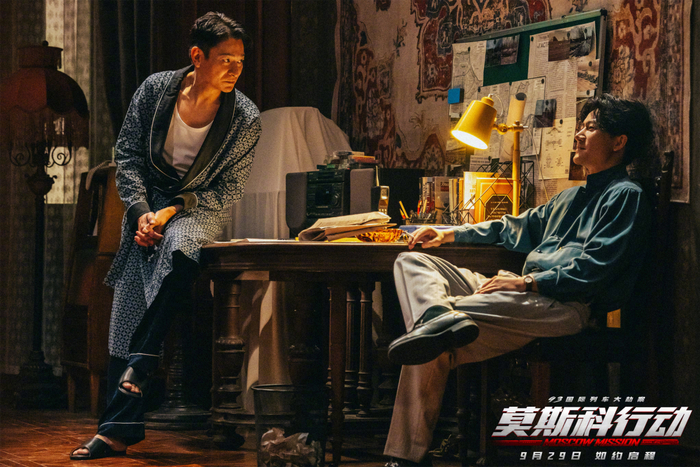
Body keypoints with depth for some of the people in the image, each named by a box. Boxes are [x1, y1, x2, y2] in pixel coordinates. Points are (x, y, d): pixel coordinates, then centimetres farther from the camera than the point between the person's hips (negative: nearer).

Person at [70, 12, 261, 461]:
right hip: (148, 205, 3)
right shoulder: (155, 90, -5)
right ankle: (119, 431, -3)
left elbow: (228, 190, -5)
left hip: (200, 209, -2)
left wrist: (174, 210, -15)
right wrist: (142, 210, -9)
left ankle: (139, 367, -28)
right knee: (126, 314, -6)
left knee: (177, 247, -39)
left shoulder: (246, 120, -10)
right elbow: (128, 153, 3)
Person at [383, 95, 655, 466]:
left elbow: (593, 269, -12)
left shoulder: (626, 196, 0)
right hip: (527, 295, 10)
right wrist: (450, 235, 27)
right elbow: (516, 228, 37)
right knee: (412, 262, -7)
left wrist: (525, 283, -17)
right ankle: (441, 317, -31)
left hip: (568, 306, -10)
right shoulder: (572, 197, 30)